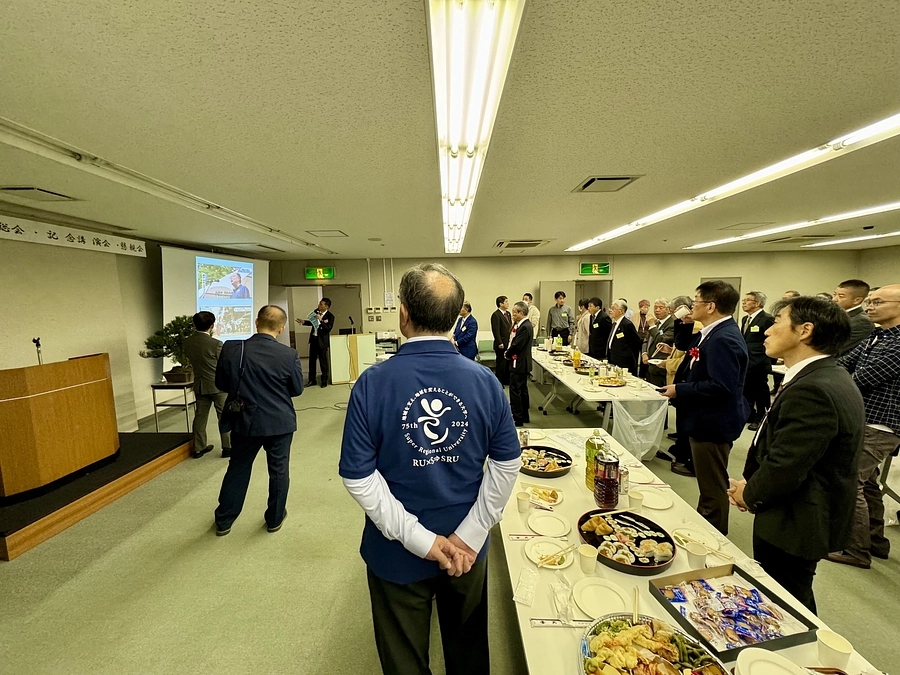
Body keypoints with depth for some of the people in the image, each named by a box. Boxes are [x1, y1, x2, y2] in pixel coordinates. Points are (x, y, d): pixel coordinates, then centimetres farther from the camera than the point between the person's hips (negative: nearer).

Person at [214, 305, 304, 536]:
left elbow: (221, 383, -1)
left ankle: (223, 521, 32)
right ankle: (275, 519, 29)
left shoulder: (232, 349, -12)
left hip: (245, 420, 2)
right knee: (279, 470, 14)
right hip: (280, 422, -2)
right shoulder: (289, 355, -16)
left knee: (238, 468, 19)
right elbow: (297, 389, -5)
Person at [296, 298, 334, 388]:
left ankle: (324, 381, 17)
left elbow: (328, 328, -24)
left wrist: (321, 320, -29)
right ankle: (312, 380, 23)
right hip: (313, 339, 7)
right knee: (312, 360, 12)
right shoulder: (316, 311, 4)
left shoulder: (330, 316, -14)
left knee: (323, 361, 3)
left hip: (322, 341, -6)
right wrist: (303, 322, 5)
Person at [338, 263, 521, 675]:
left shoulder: (372, 384, -20)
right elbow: (507, 464, -9)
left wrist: (419, 539, -14)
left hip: (397, 558, -2)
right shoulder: (485, 380, -14)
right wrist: (469, 536, -7)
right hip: (469, 551, 2)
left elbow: (358, 477, -18)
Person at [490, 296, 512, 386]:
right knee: (501, 364, 1)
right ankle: (499, 382, 13)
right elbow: (496, 330, -17)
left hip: (509, 343, 8)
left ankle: (506, 380, 27)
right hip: (502, 344, -8)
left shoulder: (508, 313, 13)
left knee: (508, 363, 14)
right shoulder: (496, 315, -13)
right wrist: (500, 343, -19)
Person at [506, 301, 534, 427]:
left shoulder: (525, 327, -20)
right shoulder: (518, 324, 10)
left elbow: (516, 346, -22)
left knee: (515, 390, -4)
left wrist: (508, 354, -5)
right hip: (521, 363, 10)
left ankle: (517, 419, 4)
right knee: (523, 389, 17)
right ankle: (525, 416, 28)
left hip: (519, 364, -10)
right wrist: (508, 351, -2)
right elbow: (511, 340, 14)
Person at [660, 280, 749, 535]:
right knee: (707, 484, 24)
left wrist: (679, 390, -22)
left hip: (713, 425, -11)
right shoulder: (713, 333, 7)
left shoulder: (724, 339, -25)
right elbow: (684, 346, 22)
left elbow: (720, 387, -32)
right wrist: (683, 324, 6)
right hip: (705, 420, 11)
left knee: (713, 487, 6)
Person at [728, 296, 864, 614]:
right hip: (808, 516, 9)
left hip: (793, 525, -9)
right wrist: (750, 485, 2)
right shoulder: (829, 378, 6)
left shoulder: (811, 390, -28)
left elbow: (783, 469, -28)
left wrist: (749, 494, -9)